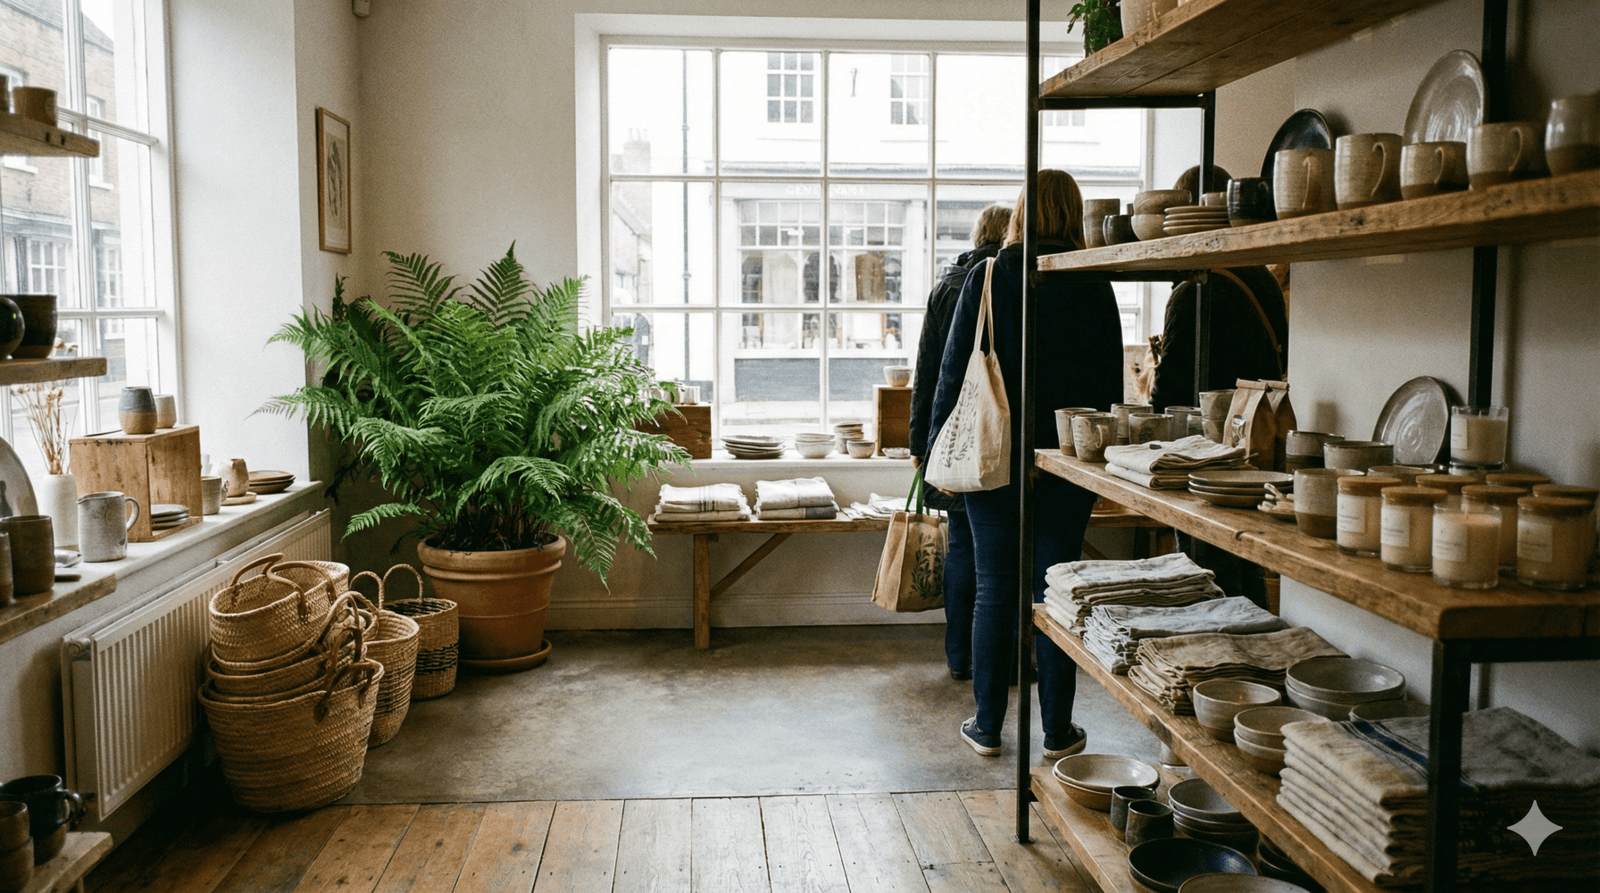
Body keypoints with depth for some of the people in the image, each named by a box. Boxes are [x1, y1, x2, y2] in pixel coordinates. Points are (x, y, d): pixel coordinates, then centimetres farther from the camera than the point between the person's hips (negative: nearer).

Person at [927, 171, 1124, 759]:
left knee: (995, 591, 7)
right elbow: (1110, 382, 4)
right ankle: (1058, 732, 15)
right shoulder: (1093, 287, -1)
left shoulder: (986, 278, -4)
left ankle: (987, 727, 15)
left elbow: (954, 369, -2)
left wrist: (940, 447, 7)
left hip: (994, 459, -1)